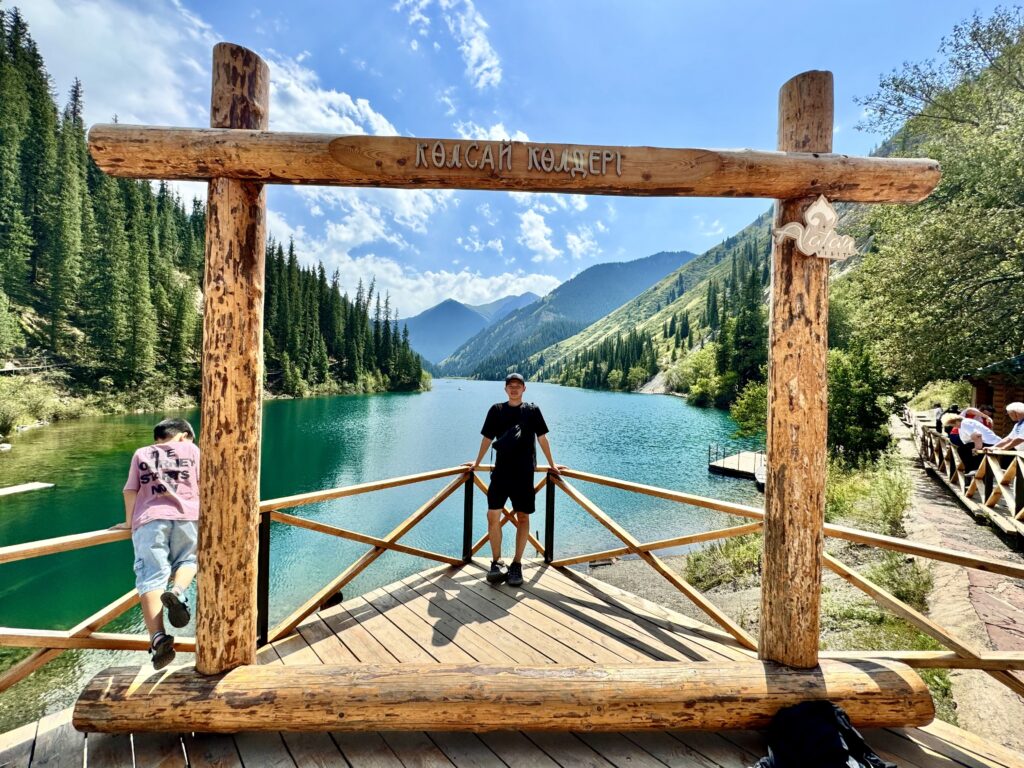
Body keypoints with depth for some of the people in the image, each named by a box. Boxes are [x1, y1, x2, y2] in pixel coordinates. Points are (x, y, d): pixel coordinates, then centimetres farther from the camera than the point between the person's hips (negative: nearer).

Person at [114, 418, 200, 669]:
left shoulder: (141, 453, 26)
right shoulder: (191, 448, 21)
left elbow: (130, 490, 19)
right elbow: (203, 485, 16)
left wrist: (129, 521, 29)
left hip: (149, 518, 1)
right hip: (187, 516, -1)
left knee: (151, 578, -5)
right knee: (187, 560, 19)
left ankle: (158, 638, -22)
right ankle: (177, 592, -13)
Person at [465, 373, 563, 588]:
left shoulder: (532, 410, 4)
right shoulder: (496, 410, 7)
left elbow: (542, 438, 8)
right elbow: (487, 438, 14)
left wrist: (552, 464, 12)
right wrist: (476, 463, 21)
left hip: (524, 473, -1)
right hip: (500, 472, 1)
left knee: (523, 517, 3)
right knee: (493, 515, -4)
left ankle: (517, 564, 15)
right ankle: (496, 562, 11)